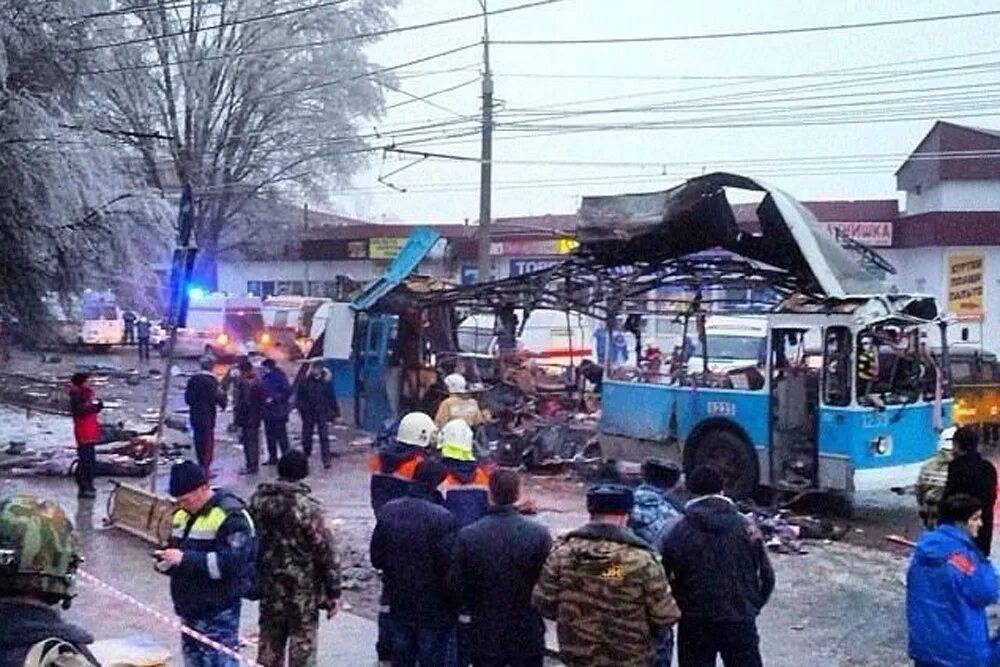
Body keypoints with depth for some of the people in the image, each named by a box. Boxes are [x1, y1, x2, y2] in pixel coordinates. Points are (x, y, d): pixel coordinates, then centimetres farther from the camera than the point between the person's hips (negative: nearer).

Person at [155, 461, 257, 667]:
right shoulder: (182, 515, 11)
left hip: (219, 613, -9)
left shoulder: (230, 515, -15)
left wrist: (184, 558, -28)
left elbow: (232, 563, -25)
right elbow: (174, 550, 22)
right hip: (189, 609, 9)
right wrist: (165, 561, -4)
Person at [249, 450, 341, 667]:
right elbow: (326, 552, -16)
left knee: (270, 643, 17)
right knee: (302, 647, 6)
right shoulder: (307, 507, -19)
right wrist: (333, 592, -7)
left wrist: (255, 580, 21)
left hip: (268, 586, 5)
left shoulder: (258, 500, -3)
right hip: (303, 589, -5)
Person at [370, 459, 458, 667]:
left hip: (399, 604, 5)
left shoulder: (388, 511, -4)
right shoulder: (442, 518, -23)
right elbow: (449, 565, -21)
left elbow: (376, 558, 3)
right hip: (434, 607, -5)